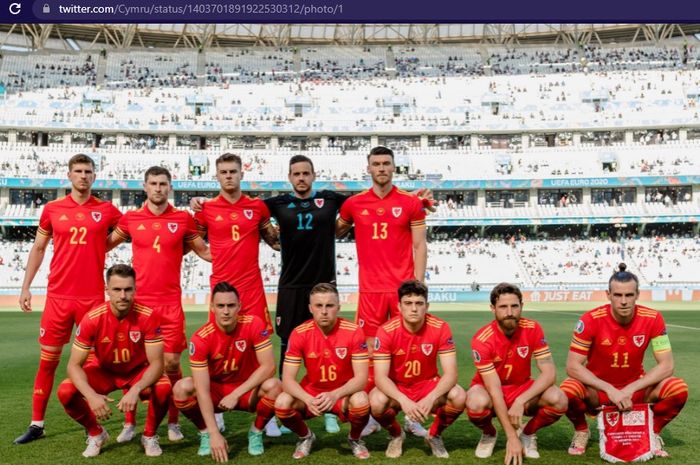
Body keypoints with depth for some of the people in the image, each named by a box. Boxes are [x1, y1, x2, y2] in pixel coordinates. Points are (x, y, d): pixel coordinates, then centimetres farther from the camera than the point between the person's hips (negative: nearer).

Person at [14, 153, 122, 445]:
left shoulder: (107, 210, 1)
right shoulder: (52, 209, 5)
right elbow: (38, 248, 12)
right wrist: (25, 286, 7)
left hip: (93, 297, -1)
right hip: (58, 296, 1)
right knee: (48, 359, 6)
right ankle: (37, 424, 17)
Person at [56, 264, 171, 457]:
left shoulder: (148, 316, -27)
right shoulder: (92, 319, -25)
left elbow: (156, 362, -26)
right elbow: (74, 365, -21)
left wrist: (135, 390, -45)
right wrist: (92, 395, -39)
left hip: (138, 371, -1)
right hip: (104, 370, 1)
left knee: (164, 388, -33)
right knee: (65, 392, -24)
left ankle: (149, 435, -1)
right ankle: (96, 433, 5)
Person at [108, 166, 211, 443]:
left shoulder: (183, 219, 3)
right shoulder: (131, 219, 5)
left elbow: (205, 251, 11)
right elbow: (104, 245, 18)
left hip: (170, 303, -1)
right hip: (139, 301, 1)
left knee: (171, 363, 1)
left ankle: (173, 422, 17)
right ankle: (129, 423, 19)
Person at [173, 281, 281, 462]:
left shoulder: (254, 325, -20)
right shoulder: (201, 338, -21)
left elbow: (268, 366, -22)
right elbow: (202, 390, -25)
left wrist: (236, 394, -27)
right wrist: (214, 433, -30)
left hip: (247, 391, 0)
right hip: (215, 391, 0)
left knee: (274, 386, -32)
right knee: (182, 388, -28)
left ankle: (256, 432, -3)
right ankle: (205, 433, 0)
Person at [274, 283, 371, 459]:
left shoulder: (353, 332, -18)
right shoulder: (299, 334, -15)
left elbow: (361, 378, -19)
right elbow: (288, 379, -16)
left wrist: (335, 395, -37)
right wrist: (308, 399, -35)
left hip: (343, 394, -1)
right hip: (311, 392, 2)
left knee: (361, 401, -34)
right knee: (282, 404, -27)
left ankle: (355, 439, 2)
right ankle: (305, 436, 8)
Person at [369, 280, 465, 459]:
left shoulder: (440, 328, -18)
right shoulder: (386, 331, -21)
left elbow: (451, 373, -21)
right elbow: (380, 377, -23)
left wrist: (431, 398, -38)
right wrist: (403, 400, -40)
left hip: (428, 385, 1)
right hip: (396, 389, -1)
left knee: (459, 397, -28)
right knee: (377, 402, -33)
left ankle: (434, 435, 5)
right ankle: (396, 435, 5)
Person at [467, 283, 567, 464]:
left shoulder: (532, 329, -16)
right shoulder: (482, 340, -25)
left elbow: (549, 373, -19)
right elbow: (495, 390, -26)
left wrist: (521, 401, -34)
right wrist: (512, 437, -29)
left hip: (522, 389, 2)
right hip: (490, 391, -2)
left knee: (558, 399, -28)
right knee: (477, 403, -38)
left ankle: (527, 433, 3)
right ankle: (488, 434, -1)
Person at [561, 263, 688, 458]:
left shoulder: (653, 319, -15)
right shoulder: (591, 320, -21)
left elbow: (666, 366, -13)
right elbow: (573, 366, -19)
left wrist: (630, 389, -24)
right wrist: (609, 390, -29)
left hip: (635, 387, 2)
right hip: (597, 389, -2)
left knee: (678, 389, -24)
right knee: (568, 389, -34)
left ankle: (654, 432, 6)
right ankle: (581, 431, 1)